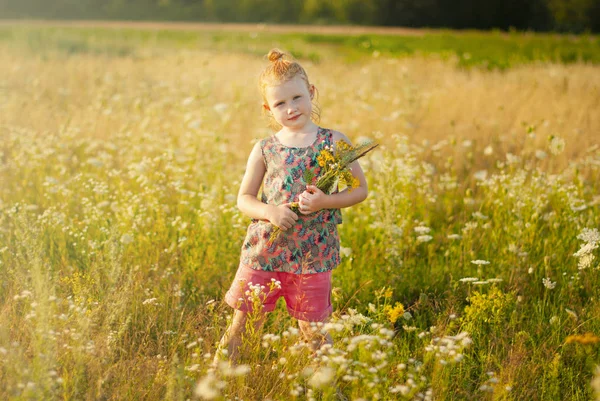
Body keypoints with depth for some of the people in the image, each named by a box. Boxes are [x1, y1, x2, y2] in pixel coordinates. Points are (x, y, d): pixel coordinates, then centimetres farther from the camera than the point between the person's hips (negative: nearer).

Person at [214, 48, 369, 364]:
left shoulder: (334, 142, -1)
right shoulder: (264, 150, 3)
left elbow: (360, 189, 1)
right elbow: (244, 198, 8)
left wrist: (325, 201, -17)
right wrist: (269, 211, -13)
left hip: (313, 255, -1)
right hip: (263, 250, 2)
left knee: (313, 331, 6)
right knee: (242, 322, 6)